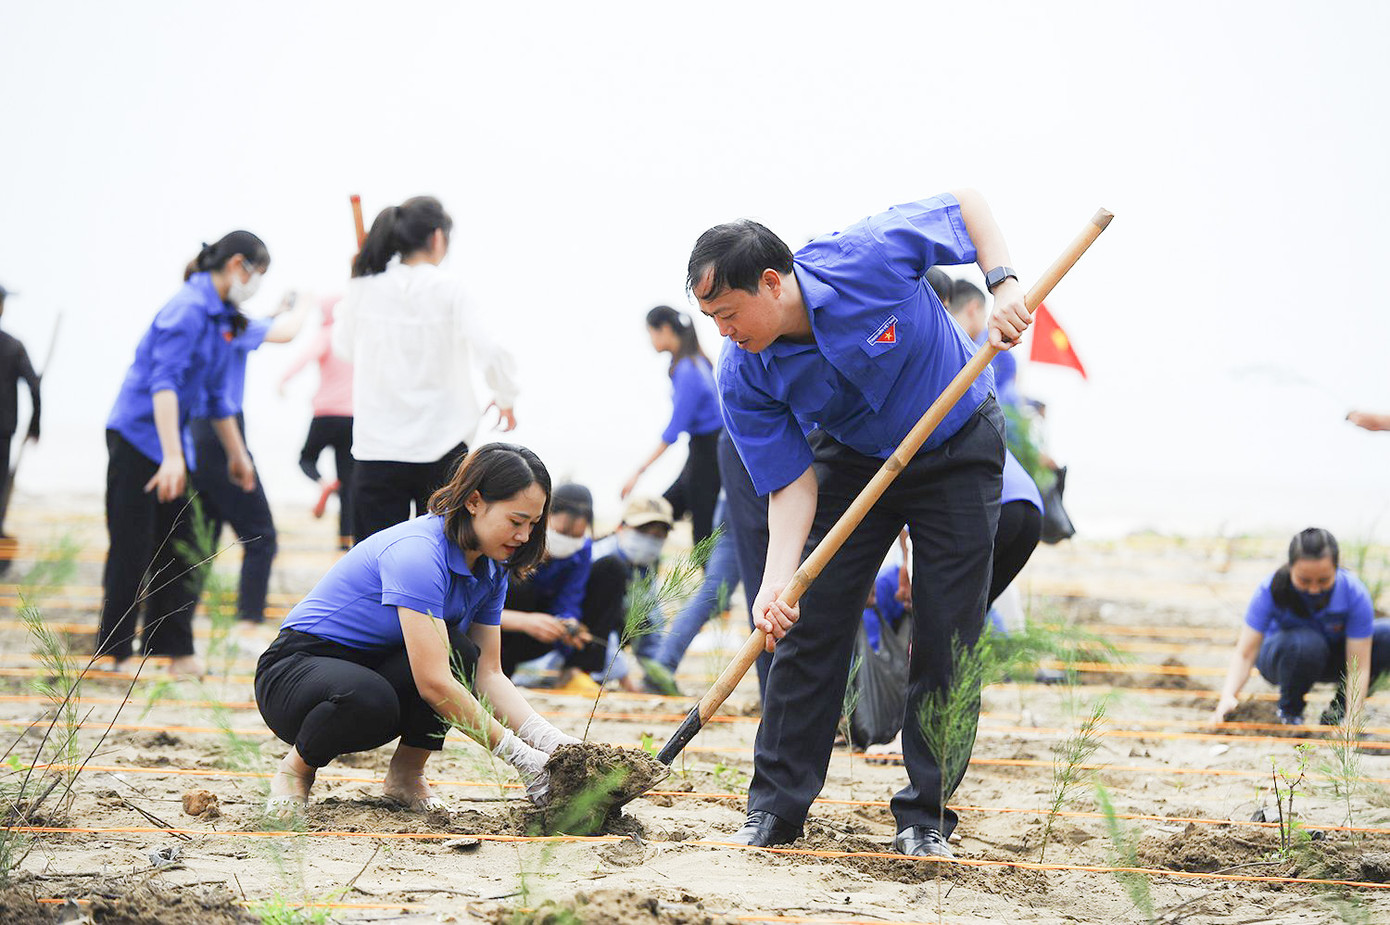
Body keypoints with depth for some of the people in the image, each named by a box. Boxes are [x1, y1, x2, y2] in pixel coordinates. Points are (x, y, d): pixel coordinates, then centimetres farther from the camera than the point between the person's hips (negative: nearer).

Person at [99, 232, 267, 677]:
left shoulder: (222, 318, 12)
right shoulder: (188, 308, -18)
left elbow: (217, 394, 24)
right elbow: (164, 382, -27)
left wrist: (237, 454, 29)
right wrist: (172, 456, -34)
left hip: (172, 438, 9)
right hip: (137, 436, -9)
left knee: (180, 548, 7)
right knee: (132, 550, -3)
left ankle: (175, 649, 10)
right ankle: (115, 652, 5)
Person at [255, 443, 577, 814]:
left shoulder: (491, 570, -1)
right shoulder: (417, 551, -29)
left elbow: (488, 673, -1)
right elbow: (433, 682, -34)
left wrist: (548, 738, -18)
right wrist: (518, 755, -33)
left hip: (380, 670, 7)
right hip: (294, 670, -7)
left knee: (459, 653, -24)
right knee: (370, 699, -41)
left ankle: (406, 773, -4)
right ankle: (296, 767, -9)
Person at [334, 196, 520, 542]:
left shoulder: (364, 289, 0)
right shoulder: (447, 290, -7)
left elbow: (344, 346, 17)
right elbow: (492, 354, -13)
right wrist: (505, 399, 6)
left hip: (377, 447, 2)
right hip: (441, 446, -2)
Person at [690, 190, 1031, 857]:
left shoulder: (868, 257, -31)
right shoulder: (743, 377, -22)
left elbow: (966, 204, -16)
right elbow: (792, 483, -20)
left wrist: (1003, 284, -30)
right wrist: (776, 581, -34)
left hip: (959, 450, -2)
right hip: (853, 461, 2)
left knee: (948, 637, -5)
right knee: (810, 623, -7)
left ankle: (926, 816, 4)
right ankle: (775, 806, 3)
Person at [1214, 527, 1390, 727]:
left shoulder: (1355, 594, -27)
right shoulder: (1270, 590, -29)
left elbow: (1358, 668, -27)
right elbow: (1244, 654, -30)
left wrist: (1351, 720, -40)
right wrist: (1228, 695, -48)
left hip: (1333, 658, 2)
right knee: (1305, 642, -38)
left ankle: (1337, 713, -4)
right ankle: (1289, 710, -7)